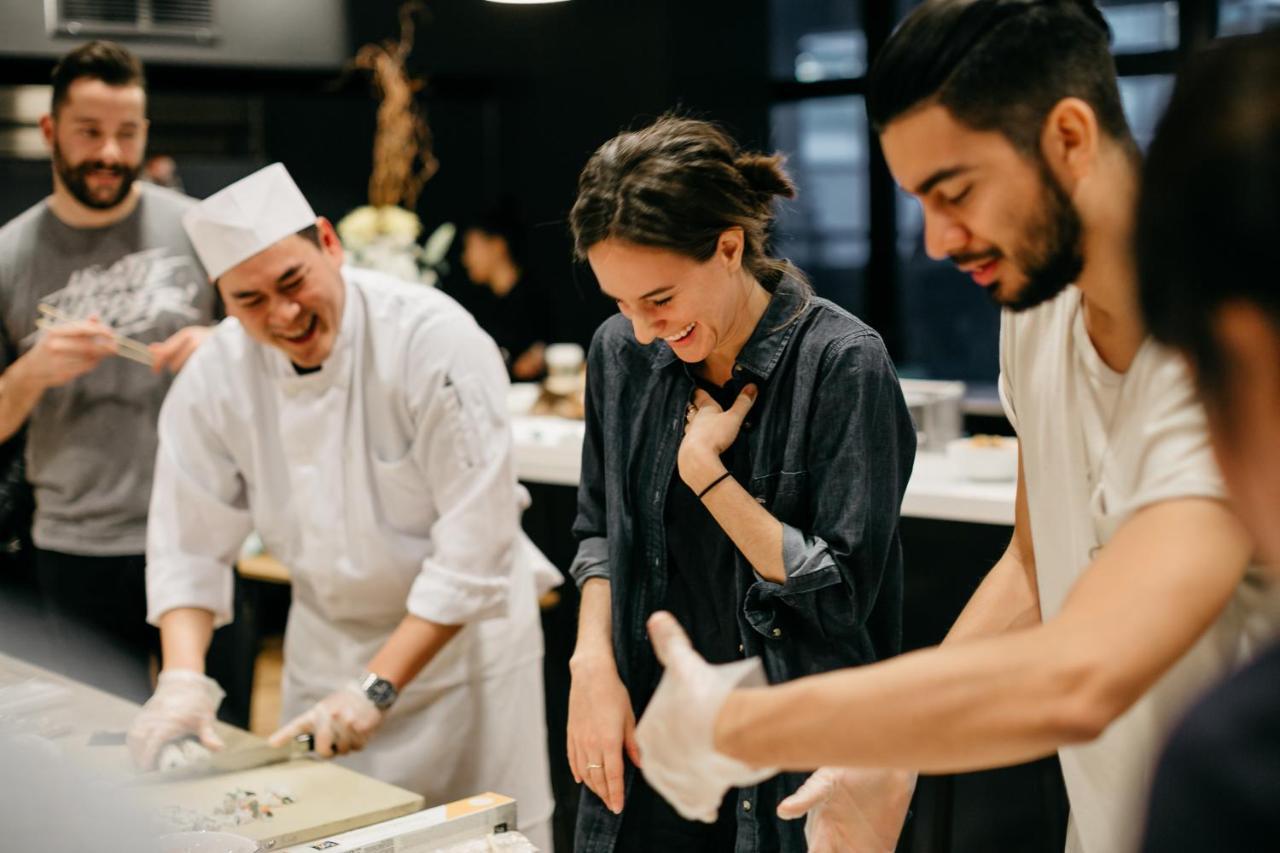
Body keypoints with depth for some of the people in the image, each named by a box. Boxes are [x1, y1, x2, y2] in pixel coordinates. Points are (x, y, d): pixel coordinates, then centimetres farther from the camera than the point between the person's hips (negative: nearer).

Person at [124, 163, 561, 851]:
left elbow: (475, 542, -25)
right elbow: (190, 544, -3)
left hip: (462, 634, -4)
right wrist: (183, 674, -20)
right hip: (325, 641, 4)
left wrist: (375, 687, -24)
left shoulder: (436, 341, -25)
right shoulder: (214, 378, -10)